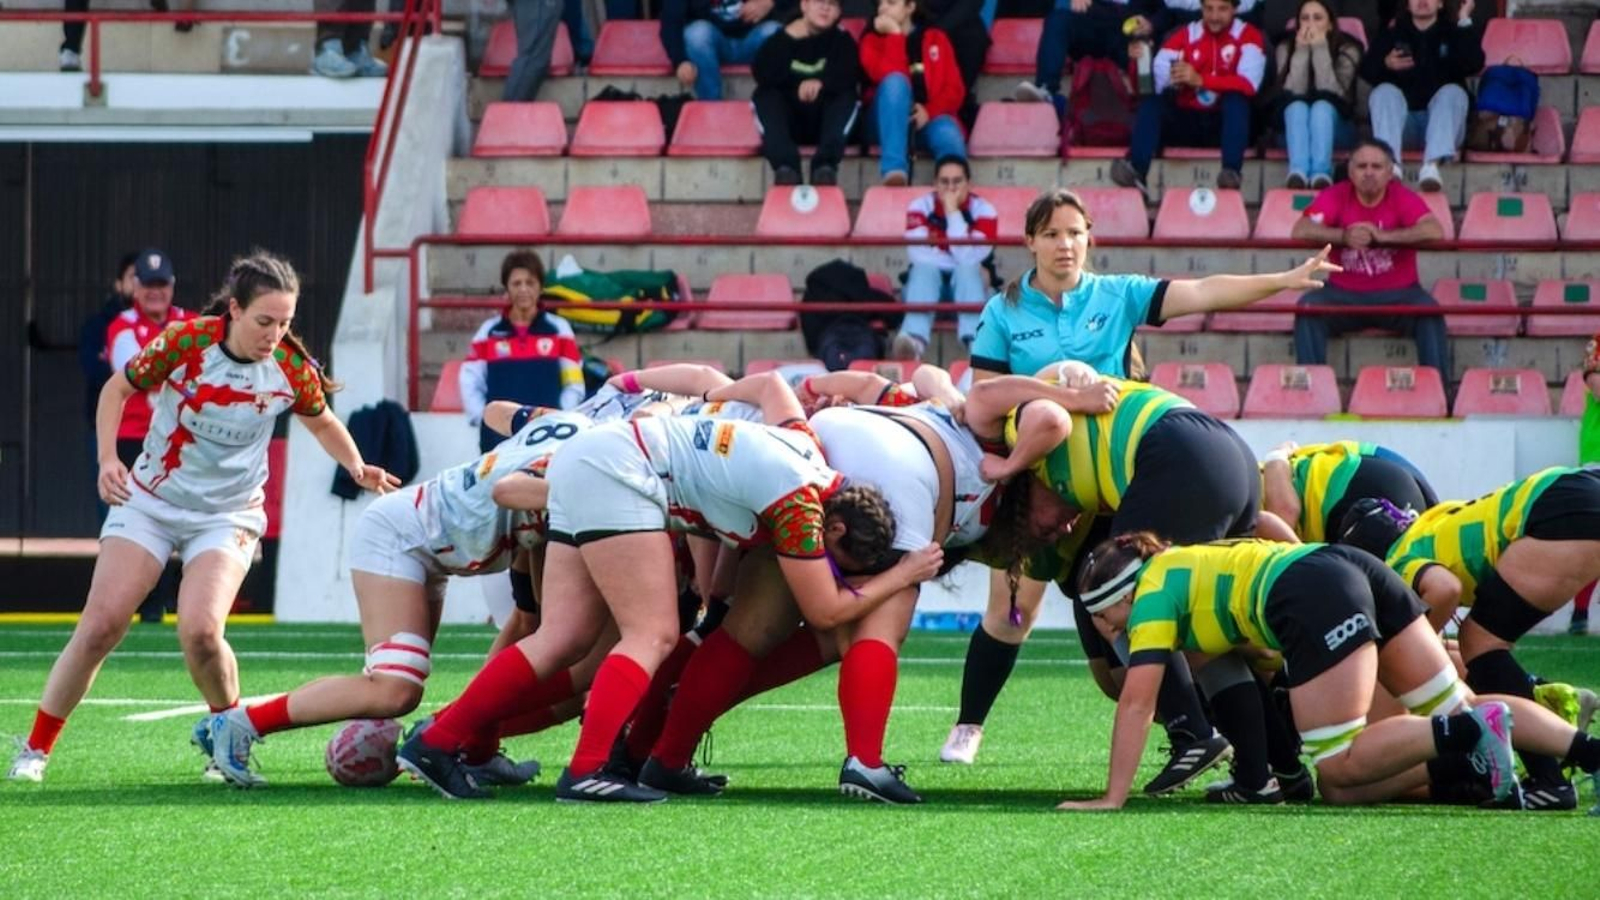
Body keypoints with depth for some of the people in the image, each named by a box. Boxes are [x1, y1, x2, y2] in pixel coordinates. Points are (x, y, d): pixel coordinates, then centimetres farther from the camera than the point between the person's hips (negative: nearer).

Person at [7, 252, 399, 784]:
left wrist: (358, 469, -7)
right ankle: (36, 749, 3)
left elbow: (322, 422, 10)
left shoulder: (291, 369, -11)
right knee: (101, 625, -10)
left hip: (228, 515, 0)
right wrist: (108, 460, -13)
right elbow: (118, 389, -1)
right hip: (150, 500, 0)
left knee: (200, 631, -22)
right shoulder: (186, 341, -17)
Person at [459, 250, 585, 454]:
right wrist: (484, 419, -4)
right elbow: (470, 382, 7)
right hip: (499, 437, 1)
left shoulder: (559, 330, 6)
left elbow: (574, 386, 6)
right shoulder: (489, 332, 8)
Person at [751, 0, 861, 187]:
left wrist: (822, 83, -36)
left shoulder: (842, 40, 4)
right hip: (787, 119, 0)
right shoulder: (783, 37, 4)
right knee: (765, 96, -26)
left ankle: (825, 165, -49)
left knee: (846, 96, -26)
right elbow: (763, 75, -14)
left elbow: (850, 75, -17)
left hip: (824, 122, 0)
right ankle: (785, 166, -51)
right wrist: (788, 39, -20)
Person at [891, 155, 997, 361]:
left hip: (969, 289, 0)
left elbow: (967, 257, -21)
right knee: (925, 268, -31)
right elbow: (919, 253, -19)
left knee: (968, 269, -31)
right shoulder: (920, 207, -5)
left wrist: (953, 213, -23)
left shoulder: (983, 211, -7)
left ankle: (975, 341, -55)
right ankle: (914, 340, -57)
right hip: (928, 283, 0)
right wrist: (969, 267, -19)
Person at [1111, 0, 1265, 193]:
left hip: (1226, 122, -2)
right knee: (1151, 103, -22)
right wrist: (1171, 78, -33)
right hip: (1186, 121, 2)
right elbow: (1156, 79, -8)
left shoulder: (1247, 35, -3)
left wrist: (1200, 80, -29)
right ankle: (1136, 172, -44)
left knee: (1236, 99, -31)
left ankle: (1231, 172, -48)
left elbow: (1249, 84, -19)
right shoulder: (1185, 35, 3)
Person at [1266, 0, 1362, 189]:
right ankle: (1298, 173, -57)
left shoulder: (1347, 49, -3)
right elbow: (1292, 92, -14)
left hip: (1335, 126, -1)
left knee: (1321, 105, -34)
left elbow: (1332, 92, -19)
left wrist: (1320, 49, -21)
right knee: (1297, 105, -33)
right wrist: (1301, 51, -20)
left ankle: (1321, 173, -57)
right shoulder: (1285, 48, 0)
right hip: (1294, 124, 1)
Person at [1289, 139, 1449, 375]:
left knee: (1428, 310, -28)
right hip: (1344, 295, 1)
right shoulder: (1335, 196, -3)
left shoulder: (1403, 198, -5)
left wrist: (1383, 236, -29)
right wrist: (1343, 236, -31)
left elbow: (1435, 231, -21)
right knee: (1309, 307, -25)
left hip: (1397, 295, -1)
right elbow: (1299, 231, -15)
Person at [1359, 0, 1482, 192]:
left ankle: (1432, 164, -53)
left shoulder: (1452, 34, 13)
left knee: (1453, 91, -28)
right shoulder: (1391, 35, 16)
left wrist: (1465, 22, -11)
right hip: (1402, 123, 1)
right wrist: (1386, 64, -20)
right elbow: (1367, 71, 1)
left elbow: (1473, 65, -8)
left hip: (1441, 120, -1)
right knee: (1384, 90, -24)